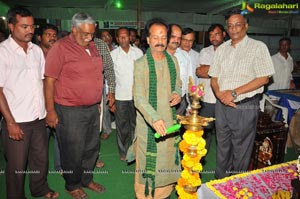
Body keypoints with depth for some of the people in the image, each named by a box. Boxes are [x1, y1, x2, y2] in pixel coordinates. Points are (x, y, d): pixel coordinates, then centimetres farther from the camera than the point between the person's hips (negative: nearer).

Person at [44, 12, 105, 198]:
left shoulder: (92, 46, 10)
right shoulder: (61, 47, -12)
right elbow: (49, 81, -13)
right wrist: (50, 111, -13)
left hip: (92, 108, 7)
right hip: (70, 111, -7)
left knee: (92, 148, 18)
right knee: (73, 152, 8)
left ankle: (87, 179, 38)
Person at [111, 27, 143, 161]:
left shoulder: (138, 52, 3)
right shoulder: (113, 54, -1)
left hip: (137, 95, 1)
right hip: (120, 96, -1)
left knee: (135, 124, 11)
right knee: (122, 125, 8)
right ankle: (123, 152, 24)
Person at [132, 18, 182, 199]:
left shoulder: (173, 60, 4)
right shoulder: (141, 64, -11)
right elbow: (139, 98, -19)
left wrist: (177, 94, -6)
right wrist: (154, 118, -33)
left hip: (169, 120, 5)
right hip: (148, 121, -4)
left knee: (168, 158, 16)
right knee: (148, 161, 6)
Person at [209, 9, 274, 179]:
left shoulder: (258, 47, -4)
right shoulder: (222, 49, 10)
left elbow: (264, 78, -11)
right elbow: (214, 77, 11)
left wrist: (234, 93, -17)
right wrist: (219, 93, -10)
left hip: (245, 107, -4)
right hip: (222, 105, 5)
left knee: (241, 150, 9)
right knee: (222, 146, 16)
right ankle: (221, 182, 34)